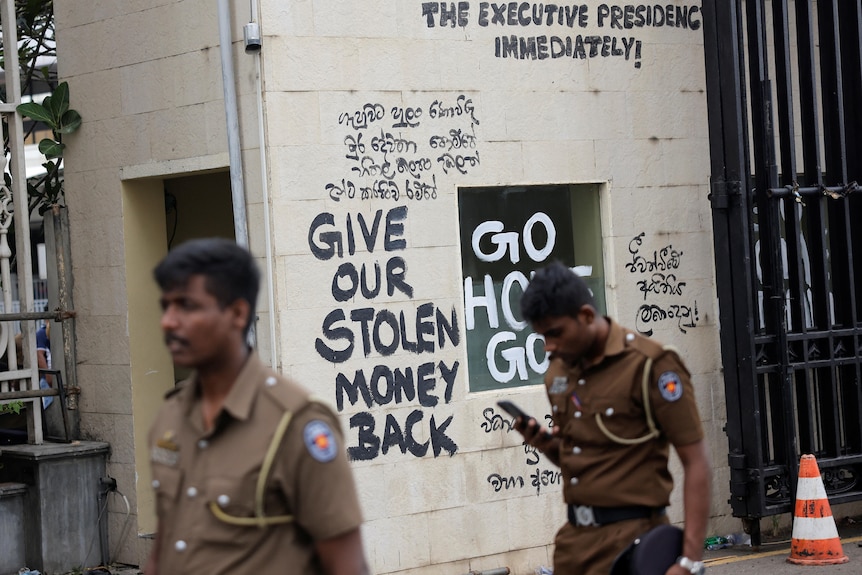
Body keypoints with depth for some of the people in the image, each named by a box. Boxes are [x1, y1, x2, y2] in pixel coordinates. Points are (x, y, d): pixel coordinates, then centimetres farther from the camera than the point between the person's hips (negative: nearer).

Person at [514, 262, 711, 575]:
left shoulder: (649, 365, -13)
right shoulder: (558, 371, 8)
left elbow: (696, 463, -14)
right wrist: (546, 444, -2)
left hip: (630, 537, -6)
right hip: (574, 536, 6)